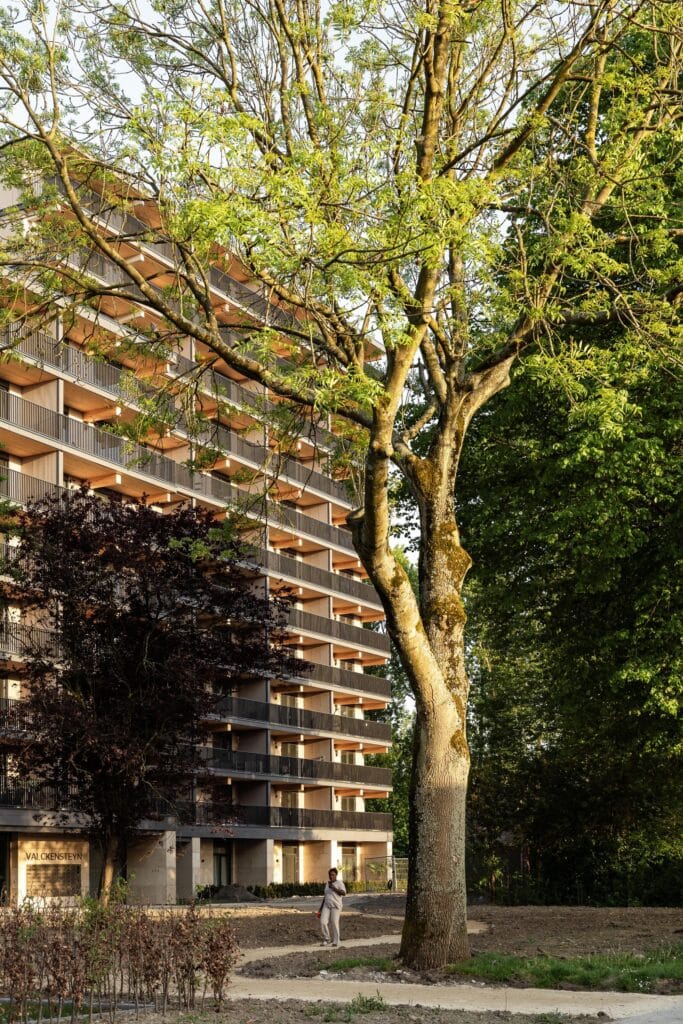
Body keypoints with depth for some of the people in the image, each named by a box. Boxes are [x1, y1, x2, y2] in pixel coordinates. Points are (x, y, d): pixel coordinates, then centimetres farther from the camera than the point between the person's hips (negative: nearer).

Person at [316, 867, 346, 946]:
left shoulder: (339, 883, -3)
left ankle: (335, 941, 3)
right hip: (327, 906, 5)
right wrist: (320, 909, 17)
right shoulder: (327, 884, 16)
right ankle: (326, 939, 3)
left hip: (336, 906, -5)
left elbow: (344, 893, -16)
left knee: (334, 923, -10)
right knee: (323, 922, -11)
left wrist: (334, 888, -23)